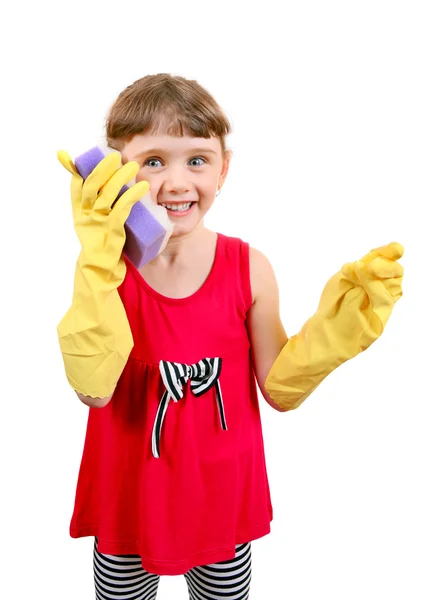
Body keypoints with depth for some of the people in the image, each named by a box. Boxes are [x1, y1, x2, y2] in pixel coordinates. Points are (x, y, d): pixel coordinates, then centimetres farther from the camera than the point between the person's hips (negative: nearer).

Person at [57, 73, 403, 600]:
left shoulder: (248, 268, -13)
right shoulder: (103, 269, -14)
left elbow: (279, 390, -8)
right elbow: (94, 391, -27)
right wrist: (97, 267, -35)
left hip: (223, 494, 1)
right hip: (129, 497, 0)